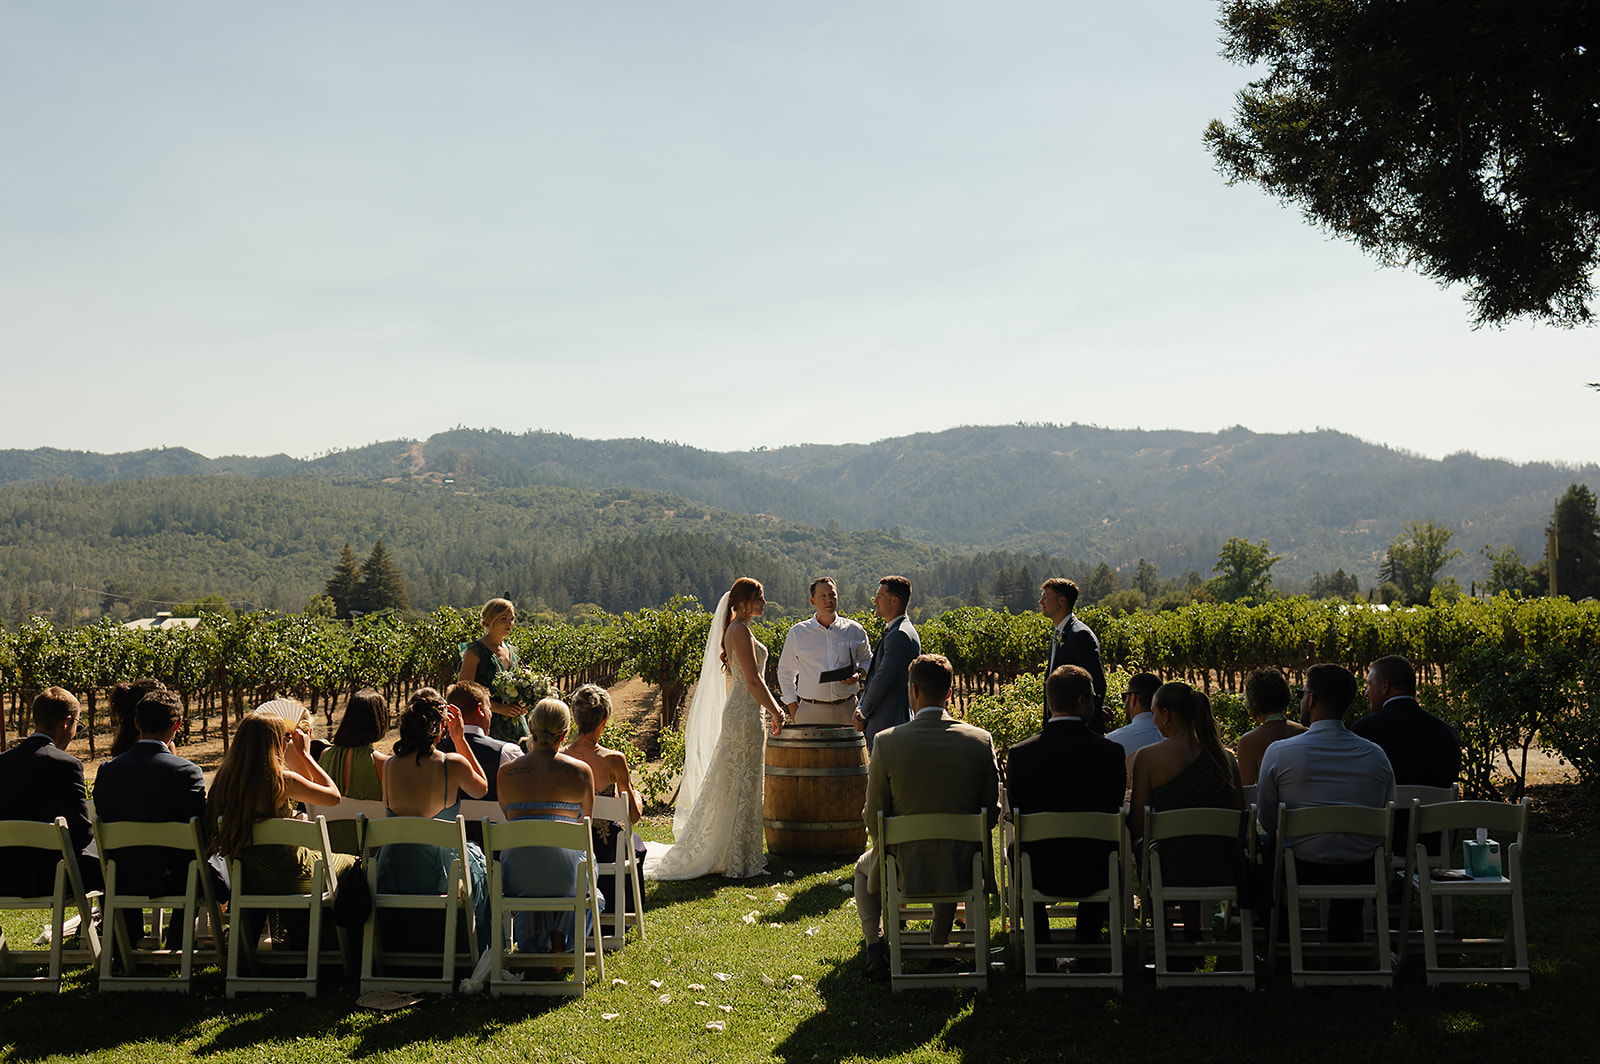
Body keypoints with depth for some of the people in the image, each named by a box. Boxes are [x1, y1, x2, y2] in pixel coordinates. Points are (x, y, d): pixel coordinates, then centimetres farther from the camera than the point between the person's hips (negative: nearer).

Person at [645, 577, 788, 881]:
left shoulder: (739, 630, 16)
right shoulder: (740, 631, -15)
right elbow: (753, 680, -19)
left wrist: (774, 708, 21)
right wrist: (775, 711, -12)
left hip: (743, 712, 10)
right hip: (744, 715, -10)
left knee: (740, 784, 15)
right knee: (741, 785, -4)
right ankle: (738, 859, 3)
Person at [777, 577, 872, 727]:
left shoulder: (854, 630, 7)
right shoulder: (798, 633, 5)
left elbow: (867, 660, 22)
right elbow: (786, 672, 13)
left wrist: (858, 675, -1)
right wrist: (793, 711, 5)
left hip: (847, 709, 1)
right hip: (810, 711, -1)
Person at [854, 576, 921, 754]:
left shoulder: (900, 636, -17)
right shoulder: (892, 631, 17)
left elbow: (883, 679, -19)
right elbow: (875, 673, 18)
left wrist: (863, 714, -7)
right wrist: (860, 709, 6)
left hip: (891, 723, -10)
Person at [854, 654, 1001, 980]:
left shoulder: (887, 742, -15)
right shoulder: (981, 740, -10)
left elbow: (873, 820, -8)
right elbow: (992, 813, -1)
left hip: (905, 868, -2)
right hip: (962, 868, 2)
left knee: (865, 868, 34)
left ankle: (876, 949, 24)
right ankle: (940, 945, 45)